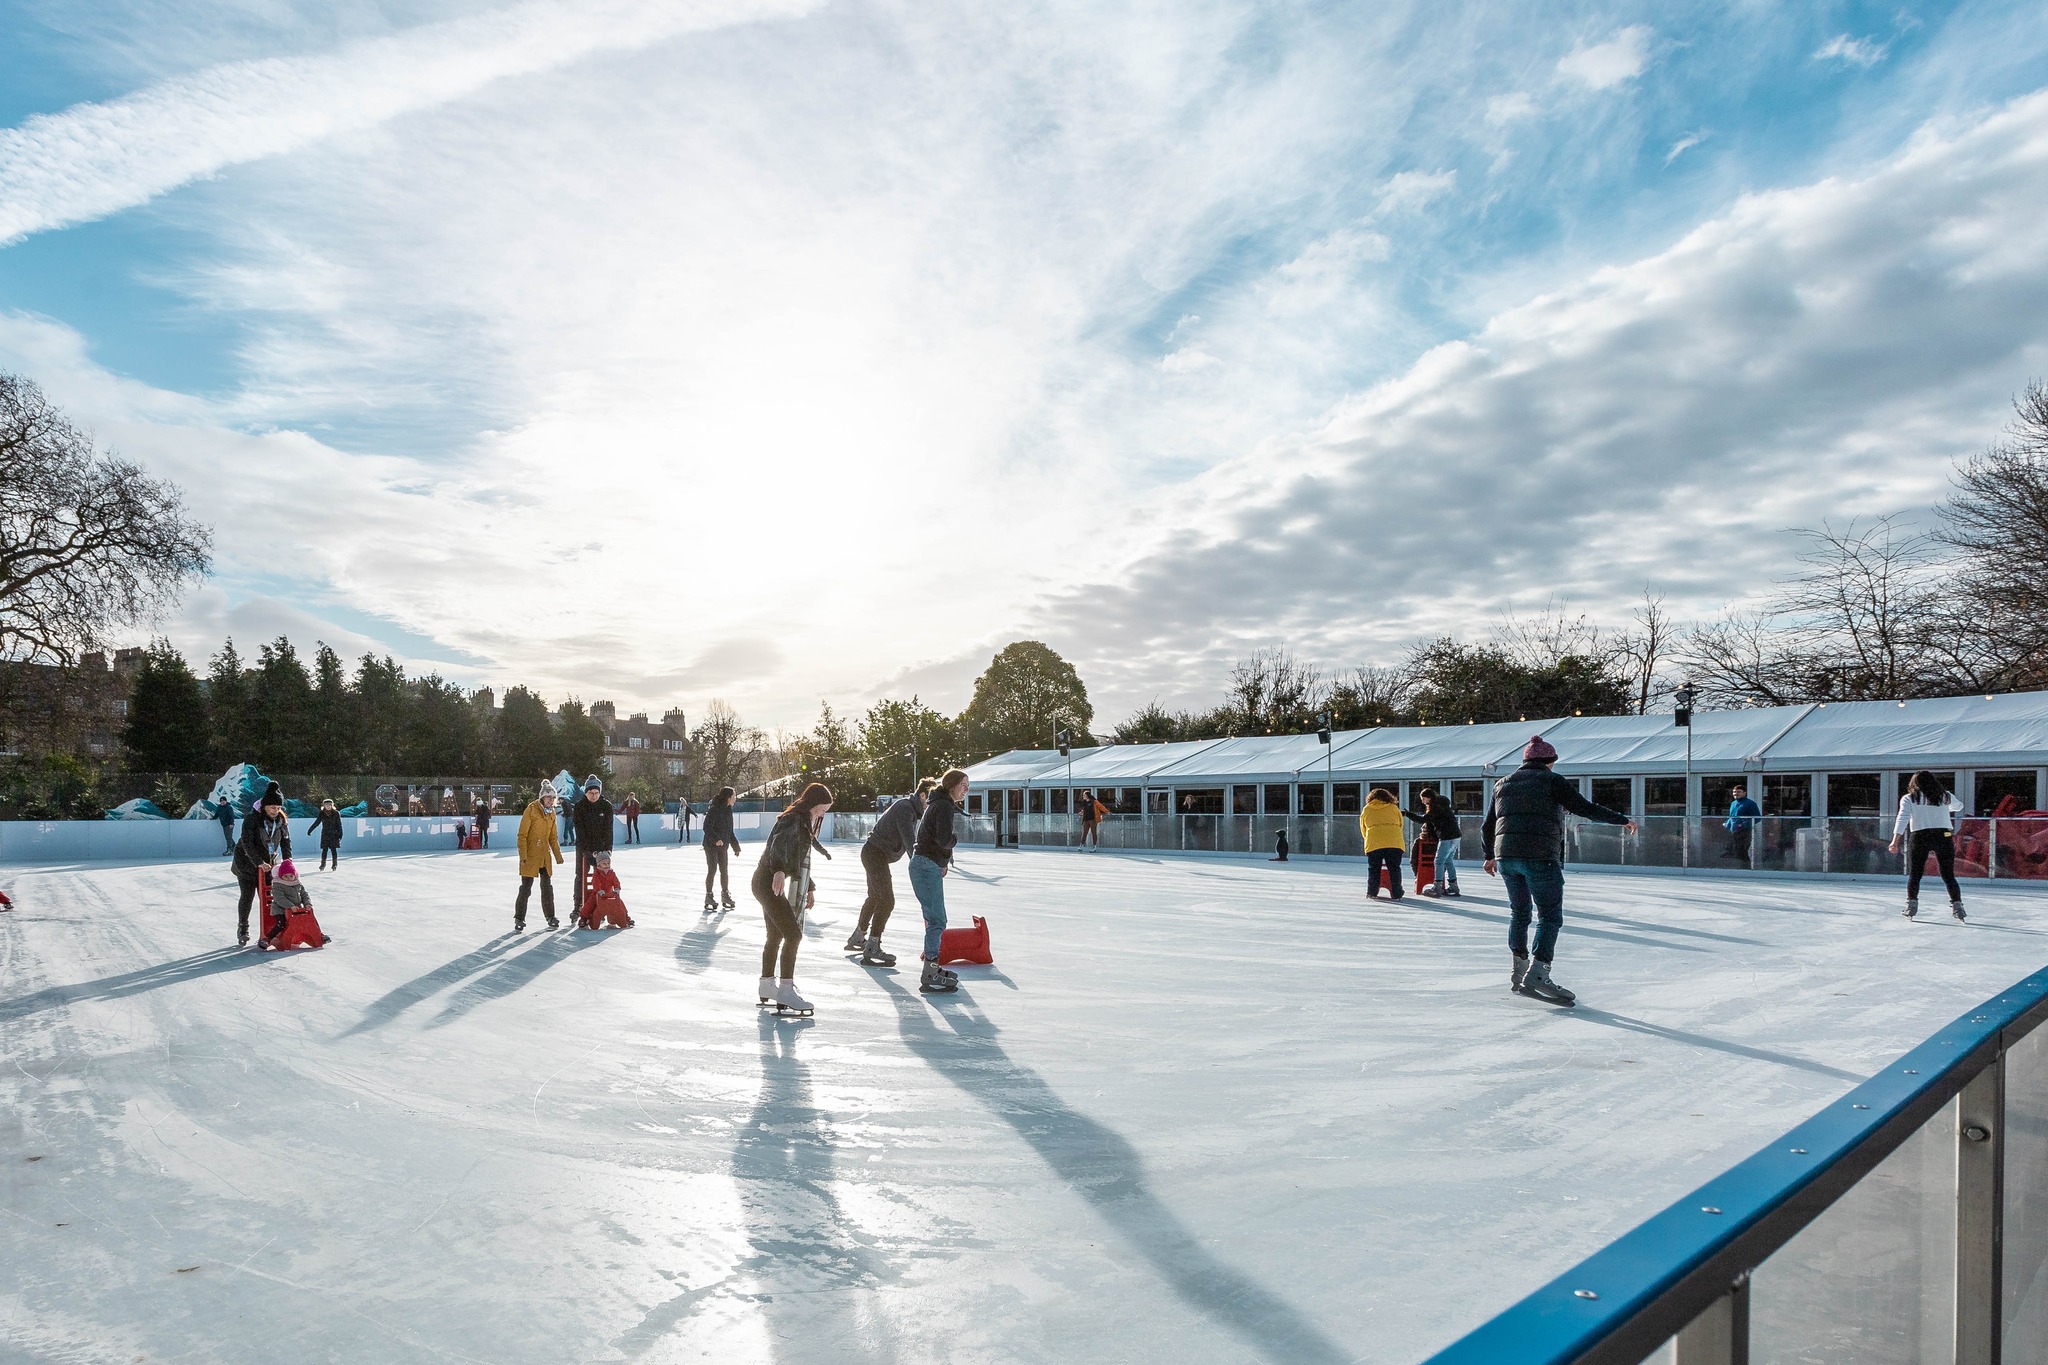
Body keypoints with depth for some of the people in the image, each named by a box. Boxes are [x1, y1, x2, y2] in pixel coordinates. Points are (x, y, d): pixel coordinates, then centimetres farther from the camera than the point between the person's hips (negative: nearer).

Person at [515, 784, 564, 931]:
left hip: (545, 856, 6)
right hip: (530, 856, -6)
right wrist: (523, 855, -18)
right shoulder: (531, 810, -12)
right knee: (526, 888, -3)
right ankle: (519, 919, 6)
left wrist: (558, 856, 15)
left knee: (547, 886, 12)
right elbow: (522, 835, -13)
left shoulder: (551, 812, 9)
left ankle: (550, 917, 21)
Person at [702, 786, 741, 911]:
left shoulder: (728, 810, 7)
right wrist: (716, 839, -30)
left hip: (723, 845, 7)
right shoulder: (714, 810, -17)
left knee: (724, 870, 9)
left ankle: (725, 893, 20)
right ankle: (708, 896, 8)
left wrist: (735, 845, 14)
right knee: (712, 870, -3)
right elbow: (707, 828, -21)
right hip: (711, 845, -7)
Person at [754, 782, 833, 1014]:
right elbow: (779, 842, -34)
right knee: (793, 934, -13)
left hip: (771, 882, 10)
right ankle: (785, 991, -11)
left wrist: (809, 888, 25)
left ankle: (767, 986, 30)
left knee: (776, 935, 18)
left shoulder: (804, 822, 16)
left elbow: (800, 860, 24)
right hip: (769, 881, -10)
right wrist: (779, 870, -49)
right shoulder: (792, 819, -14)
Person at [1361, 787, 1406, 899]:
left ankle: (1372, 892, 11)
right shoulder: (1394, 808, 16)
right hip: (1394, 842, 0)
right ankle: (1396, 893, 10)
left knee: (1373, 869, 10)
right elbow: (1400, 825, 21)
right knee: (1394, 868, 9)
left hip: (1373, 843, 0)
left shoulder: (1366, 810, 17)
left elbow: (1363, 829, 20)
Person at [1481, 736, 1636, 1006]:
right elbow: (1585, 808, -5)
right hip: (1541, 858, -5)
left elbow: (1487, 827, 21)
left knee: (1519, 911, 18)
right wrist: (1623, 820, 5)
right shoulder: (1553, 781, 2)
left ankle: (1519, 973, 21)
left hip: (1505, 856, 6)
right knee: (1550, 915, 0)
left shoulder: (1503, 784, 17)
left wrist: (1490, 856, 33)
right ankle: (1538, 973, -13)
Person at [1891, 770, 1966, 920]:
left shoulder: (1908, 799, 6)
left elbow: (1902, 819, -6)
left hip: (1919, 836, -1)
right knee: (1948, 875, 6)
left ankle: (1911, 906, 3)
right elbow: (1958, 806, 35)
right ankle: (1957, 906, 2)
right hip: (1944, 836, 2)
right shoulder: (1946, 796, 13)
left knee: (1914, 875, 6)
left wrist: (1895, 841, -11)